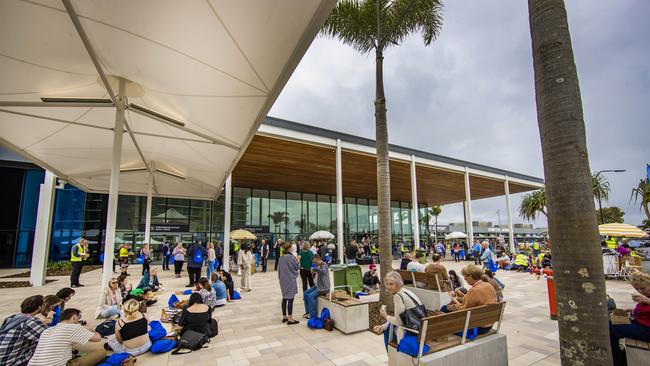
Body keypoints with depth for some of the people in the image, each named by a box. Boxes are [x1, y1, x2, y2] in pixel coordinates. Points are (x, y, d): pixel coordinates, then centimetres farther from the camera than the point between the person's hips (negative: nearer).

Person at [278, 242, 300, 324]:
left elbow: (278, 269, 12)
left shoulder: (280, 258, 4)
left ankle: (284, 317, 23)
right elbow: (297, 267, -8)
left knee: (285, 298, 15)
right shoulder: (291, 257, -16)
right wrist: (297, 260, 8)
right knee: (290, 299, -3)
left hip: (283, 280, 7)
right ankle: (290, 319, -1)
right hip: (290, 280, -7)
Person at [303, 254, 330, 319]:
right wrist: (314, 273, 2)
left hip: (324, 287, -10)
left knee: (311, 296, -22)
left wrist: (316, 269, -39)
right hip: (318, 286, 10)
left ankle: (312, 315, -13)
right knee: (305, 293, 4)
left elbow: (323, 272, -35)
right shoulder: (318, 265, 13)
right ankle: (308, 311, 12)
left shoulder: (324, 265, -13)